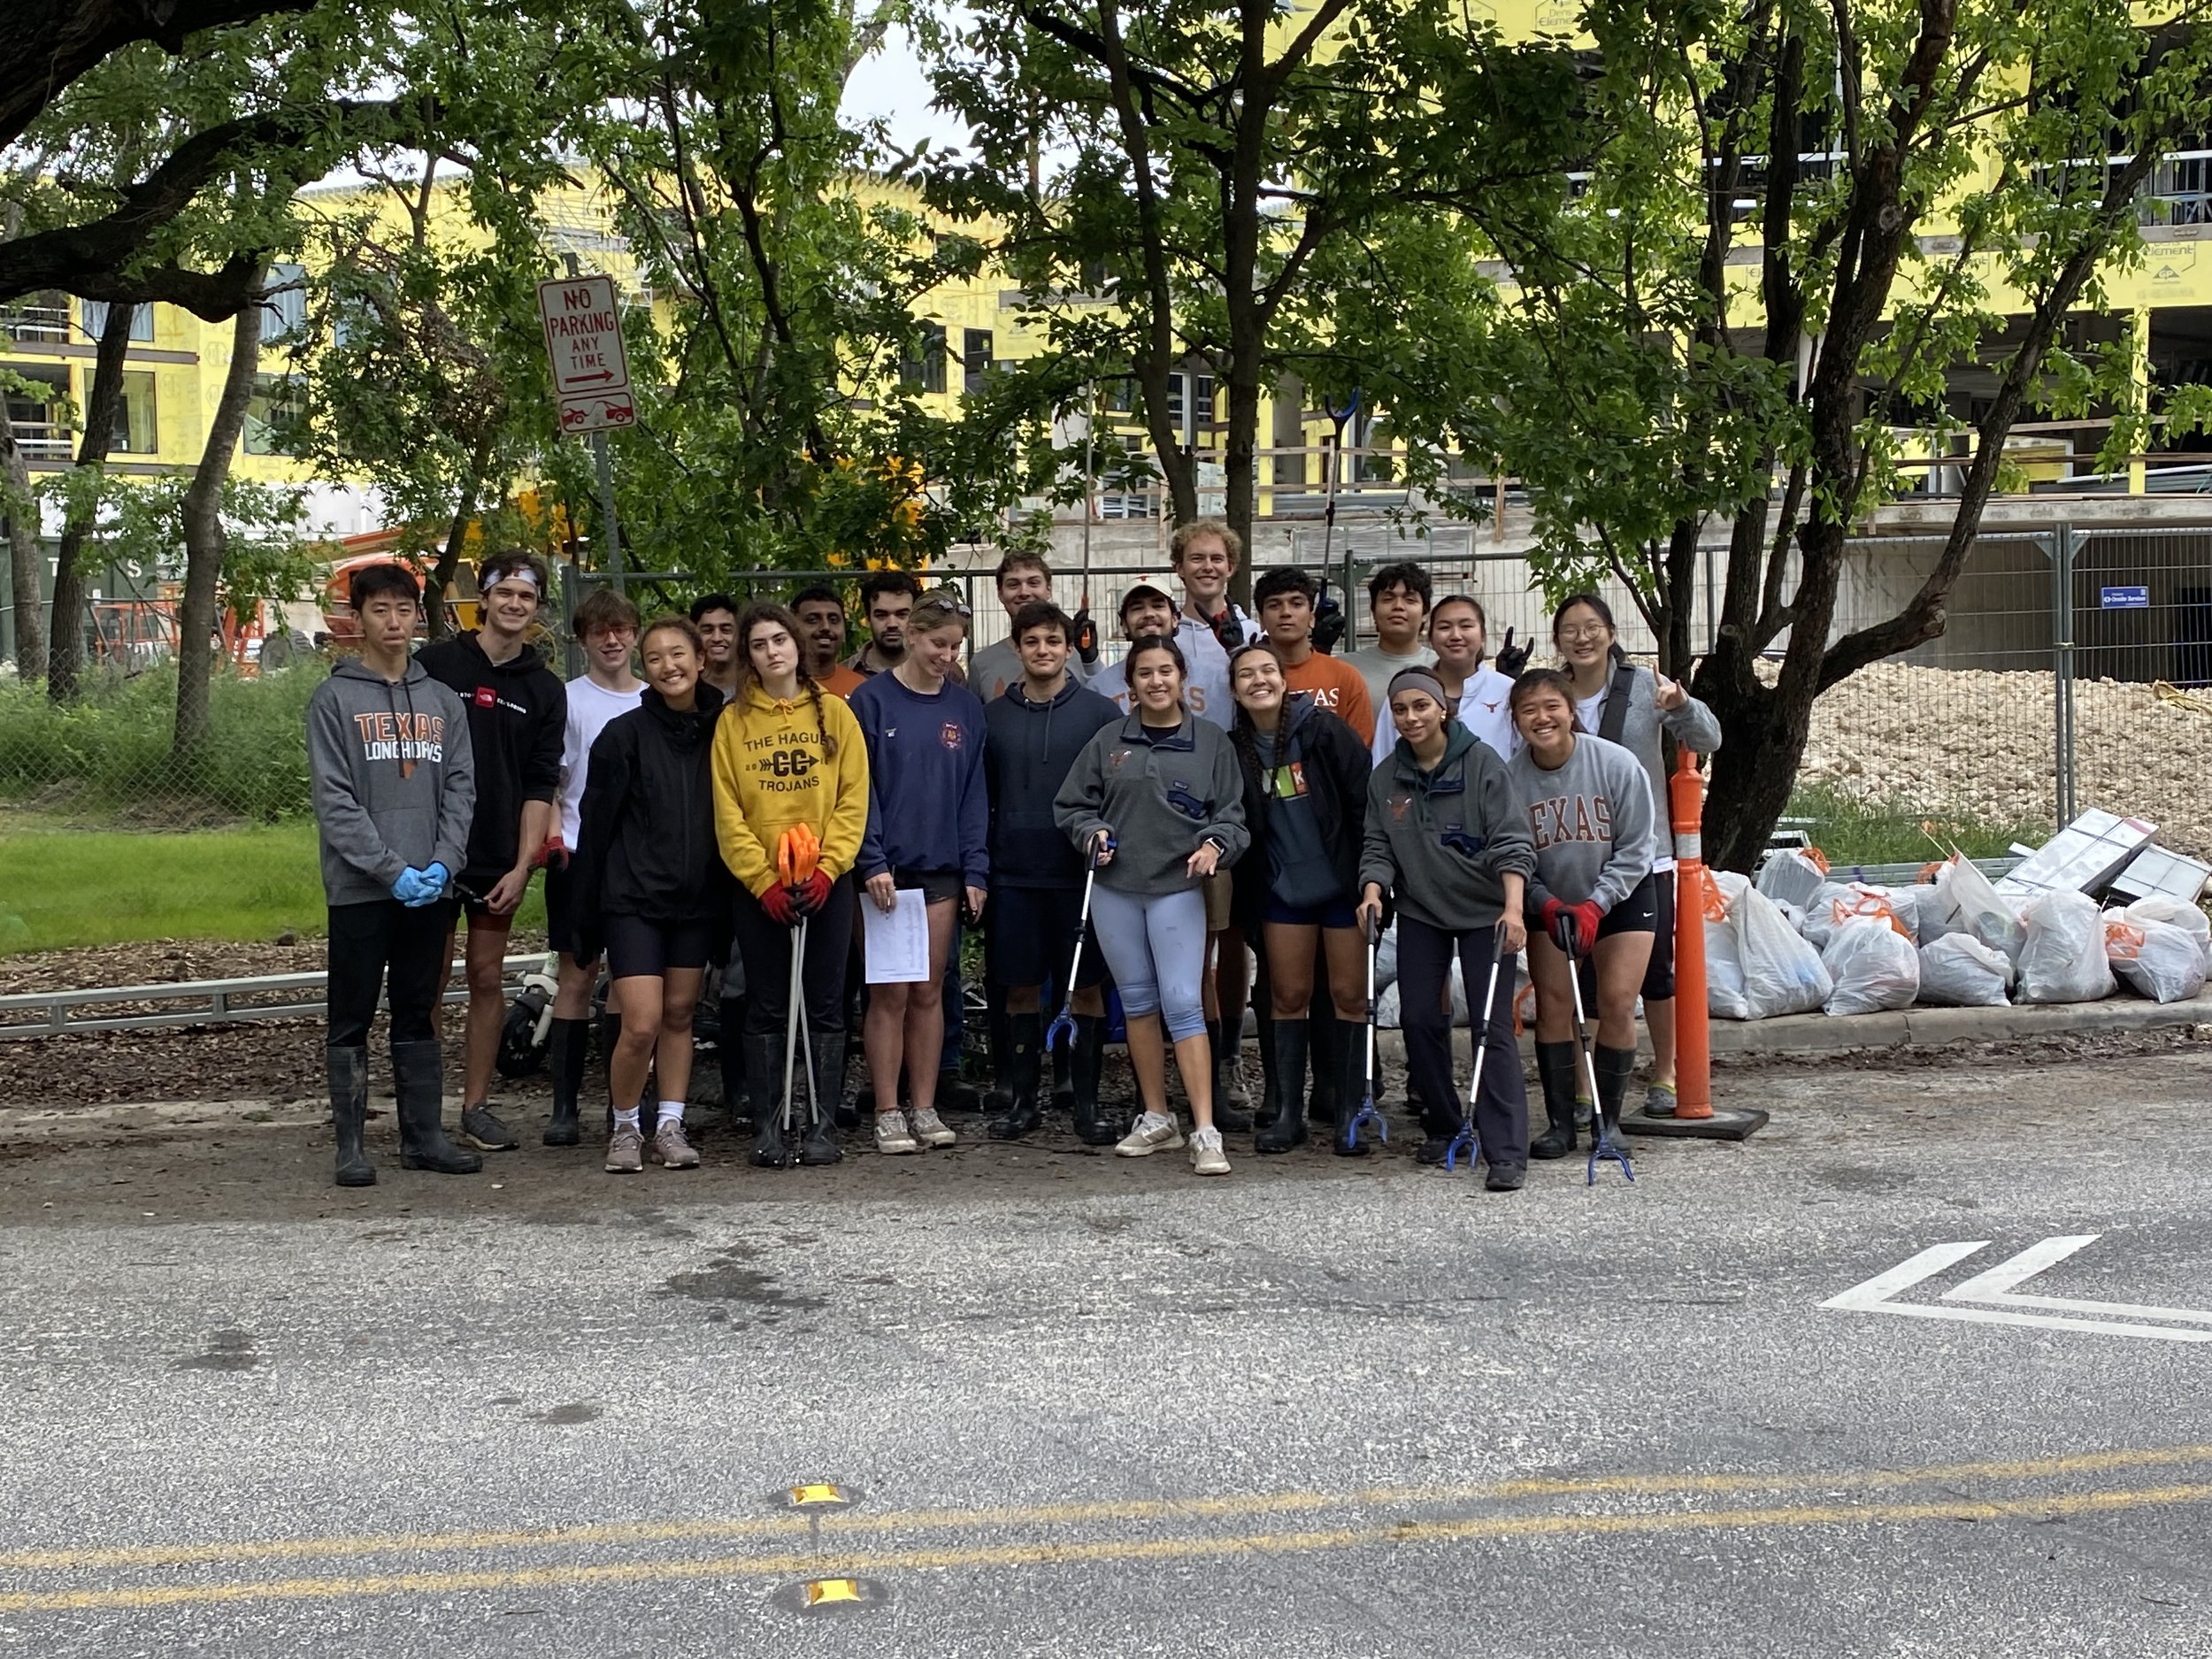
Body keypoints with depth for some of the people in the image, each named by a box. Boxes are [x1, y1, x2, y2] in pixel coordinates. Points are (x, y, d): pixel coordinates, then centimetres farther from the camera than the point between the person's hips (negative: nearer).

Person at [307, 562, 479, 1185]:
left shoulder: (443, 702, 13)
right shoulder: (334, 699, 0)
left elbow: (460, 788, 8)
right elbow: (334, 800, -7)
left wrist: (443, 863, -8)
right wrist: (391, 870, -15)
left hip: (431, 889, 4)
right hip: (359, 890, -4)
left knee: (419, 1018, 10)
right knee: (351, 1020, 2)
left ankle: (423, 1136, 16)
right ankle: (350, 1145, 7)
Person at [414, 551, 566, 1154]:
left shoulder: (544, 690, 8)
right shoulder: (436, 663, 0)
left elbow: (541, 785, 6)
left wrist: (523, 865, -2)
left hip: (499, 857, 3)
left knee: (488, 980, 7)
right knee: (430, 979, -1)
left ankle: (476, 1105, 15)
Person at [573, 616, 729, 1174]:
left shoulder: (721, 731, 3)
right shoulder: (625, 734, -6)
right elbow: (597, 823, -4)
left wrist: (728, 897, 6)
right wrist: (588, 912, -5)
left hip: (697, 898, 3)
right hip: (633, 898, -3)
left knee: (680, 1015, 10)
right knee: (642, 1023, -9)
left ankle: (670, 1127, 20)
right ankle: (625, 1129, 10)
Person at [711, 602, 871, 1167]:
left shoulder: (833, 712, 5)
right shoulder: (733, 721, 4)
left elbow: (854, 799, 1)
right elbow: (728, 813, 0)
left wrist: (828, 867, -10)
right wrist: (762, 879, -9)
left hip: (827, 883, 0)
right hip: (757, 887, 0)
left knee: (825, 1007, 3)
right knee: (766, 1009, 4)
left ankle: (822, 1126, 9)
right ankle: (767, 1127, 10)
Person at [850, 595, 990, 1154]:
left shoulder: (965, 707, 9)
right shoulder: (873, 700, -3)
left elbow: (974, 792, 9)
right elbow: (859, 788, -6)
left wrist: (975, 870, 2)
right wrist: (873, 862, -14)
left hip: (942, 869, 4)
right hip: (886, 870, -3)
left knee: (929, 992, 8)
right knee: (890, 995, -2)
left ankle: (925, 1109, 15)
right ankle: (888, 1114, 5)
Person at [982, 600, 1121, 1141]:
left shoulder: (1100, 712, 2)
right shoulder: (993, 716, 8)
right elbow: (981, 797, 11)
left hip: (1080, 873, -2)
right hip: (1014, 876, 2)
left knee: (1086, 988, 3)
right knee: (1020, 989, 7)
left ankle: (1087, 1102, 11)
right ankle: (1023, 1099, 17)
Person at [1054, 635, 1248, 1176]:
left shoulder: (1211, 741, 3)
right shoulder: (1108, 741, 6)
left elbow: (1231, 812, 4)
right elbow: (1071, 803, 11)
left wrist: (1215, 846, -14)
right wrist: (1092, 833, -8)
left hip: (1178, 889, -3)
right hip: (1114, 890, 3)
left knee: (1183, 1004, -11)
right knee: (1138, 1003, 11)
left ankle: (1206, 1132, -10)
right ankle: (1156, 1120, 23)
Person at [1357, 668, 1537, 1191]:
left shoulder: (1481, 762, -10)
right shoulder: (1386, 778, 4)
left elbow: (1511, 840, -14)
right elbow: (1377, 847, 6)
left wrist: (1513, 908, -26)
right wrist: (1373, 891, -14)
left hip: (1485, 912, -4)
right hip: (1420, 912, 5)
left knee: (1493, 1026, -9)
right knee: (1419, 1018, 3)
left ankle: (1507, 1153, -9)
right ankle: (1441, 1127, 23)